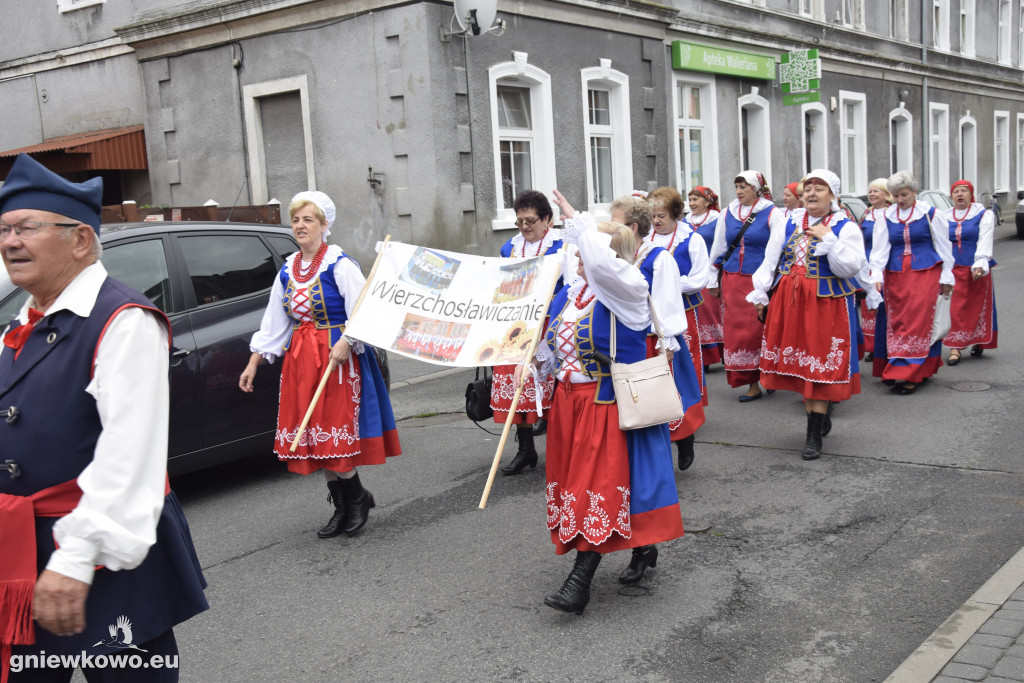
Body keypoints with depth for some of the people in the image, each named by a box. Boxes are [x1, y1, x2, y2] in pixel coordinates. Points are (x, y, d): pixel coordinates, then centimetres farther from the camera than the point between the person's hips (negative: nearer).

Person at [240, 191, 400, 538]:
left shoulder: (339, 264, -7)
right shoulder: (287, 271, 12)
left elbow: (361, 312, -12)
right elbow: (273, 322, 15)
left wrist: (345, 342, -26)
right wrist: (254, 363, 12)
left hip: (337, 356, -6)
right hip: (298, 359, 7)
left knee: (334, 435, -7)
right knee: (315, 439, 7)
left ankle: (357, 497, 14)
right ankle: (342, 507, 19)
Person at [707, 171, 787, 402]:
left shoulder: (772, 214, -2)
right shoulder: (727, 214, 11)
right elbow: (718, 248, 18)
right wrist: (713, 280, 18)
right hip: (733, 280, 4)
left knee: (761, 329, -2)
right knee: (737, 330, 2)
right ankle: (751, 383, 11)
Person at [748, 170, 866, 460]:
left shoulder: (846, 227, -2)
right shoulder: (789, 223, 9)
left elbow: (850, 267, -14)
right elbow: (770, 260, 11)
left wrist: (828, 239, -18)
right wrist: (759, 293, 6)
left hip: (827, 304, -4)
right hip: (790, 302, 4)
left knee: (821, 365, -3)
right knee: (799, 361, 8)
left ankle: (814, 434, 3)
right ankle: (818, 418, 26)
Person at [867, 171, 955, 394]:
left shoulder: (931, 214, 2)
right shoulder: (886, 217, 8)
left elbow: (943, 247, 6)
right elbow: (880, 249, 1)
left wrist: (946, 276, 4)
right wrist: (876, 276, -12)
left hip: (925, 274, -3)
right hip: (895, 277, 3)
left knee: (919, 321, -9)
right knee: (896, 323, 3)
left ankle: (910, 375, -10)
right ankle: (893, 370, 11)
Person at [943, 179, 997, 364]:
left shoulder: (983, 215, 1)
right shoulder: (945, 217, 10)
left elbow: (985, 242, -9)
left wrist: (980, 265, -22)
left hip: (976, 270, -2)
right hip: (954, 269, 2)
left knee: (978, 307, 6)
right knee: (957, 308, -4)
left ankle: (978, 342, 24)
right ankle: (955, 348, -5)